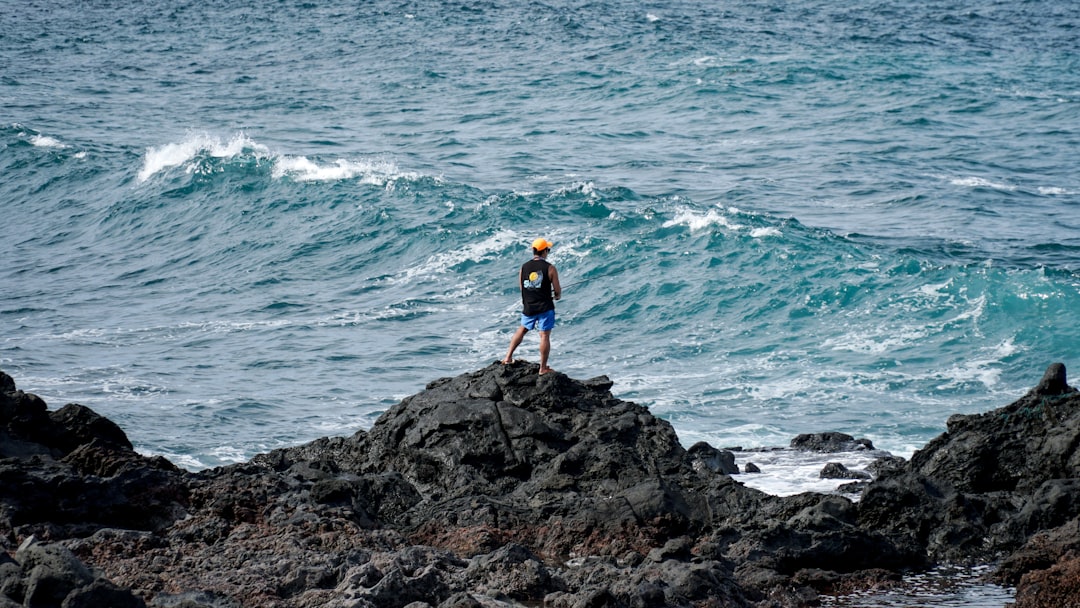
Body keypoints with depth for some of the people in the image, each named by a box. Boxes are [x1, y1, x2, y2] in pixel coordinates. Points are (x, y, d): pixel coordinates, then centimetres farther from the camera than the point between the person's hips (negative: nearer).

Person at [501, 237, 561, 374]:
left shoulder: (523, 268, 1)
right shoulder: (550, 268, -10)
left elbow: (521, 288, 11)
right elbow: (557, 291, -6)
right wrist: (557, 295, 18)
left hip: (528, 307, 4)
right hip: (545, 307, -4)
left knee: (522, 330, 25)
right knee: (545, 336, 1)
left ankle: (508, 357, 26)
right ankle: (543, 368, 3)